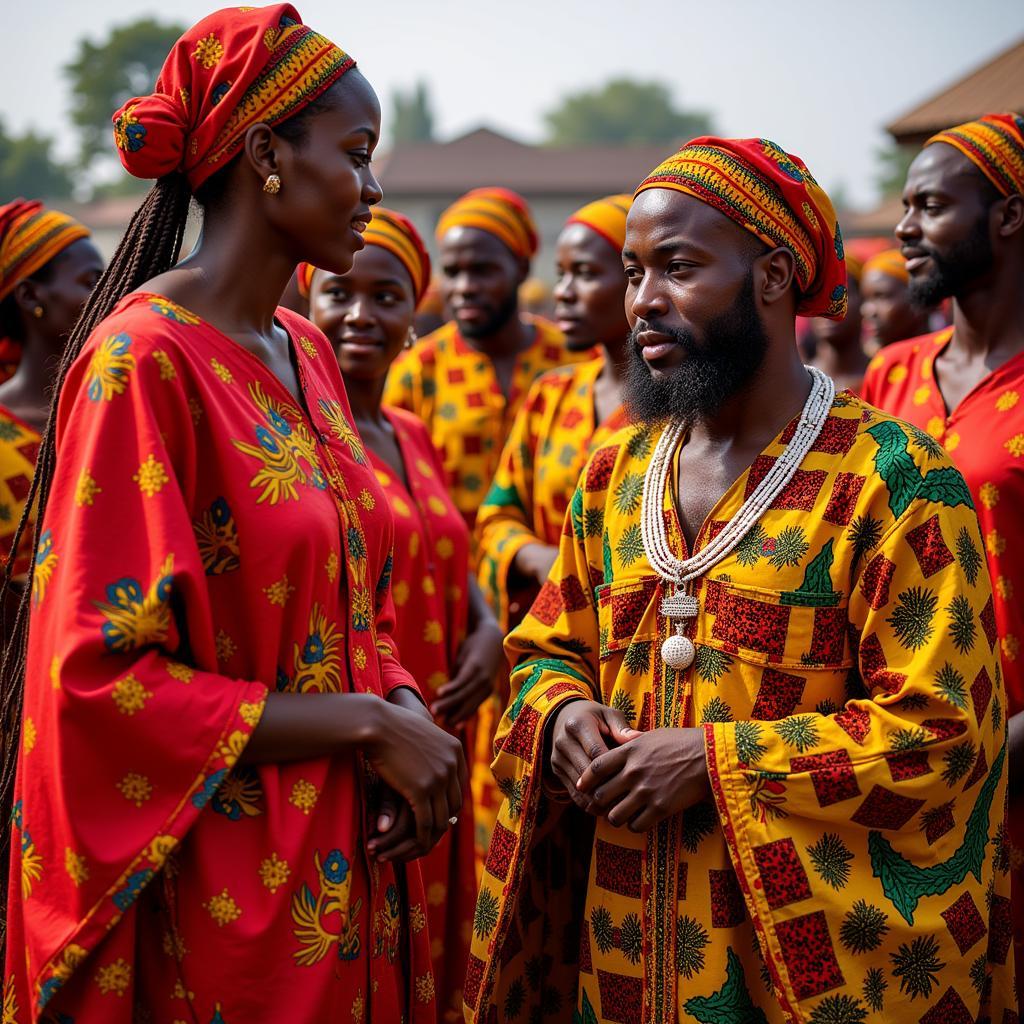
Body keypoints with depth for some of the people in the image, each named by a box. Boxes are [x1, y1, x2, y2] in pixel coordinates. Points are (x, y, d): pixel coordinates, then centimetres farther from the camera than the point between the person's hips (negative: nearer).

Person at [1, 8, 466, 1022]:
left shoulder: (305, 351, 8)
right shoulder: (144, 361, -17)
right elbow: (103, 676, -19)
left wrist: (406, 714, -6)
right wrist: (365, 722, -17)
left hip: (343, 861, 7)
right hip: (218, 890, -7)